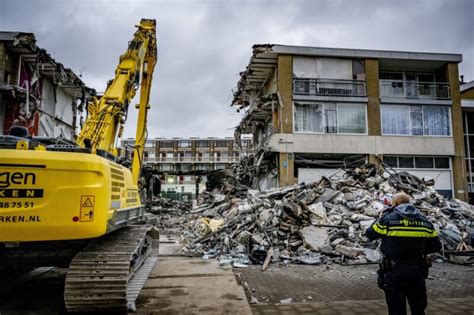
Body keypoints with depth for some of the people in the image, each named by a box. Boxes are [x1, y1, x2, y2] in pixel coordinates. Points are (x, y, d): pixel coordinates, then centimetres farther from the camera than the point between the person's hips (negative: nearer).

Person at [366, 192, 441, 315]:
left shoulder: (388, 219, -11)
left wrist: (380, 219, 13)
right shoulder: (424, 221, 2)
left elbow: (369, 234, 0)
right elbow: (436, 246, 7)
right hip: (417, 271, 4)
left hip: (394, 270, -4)